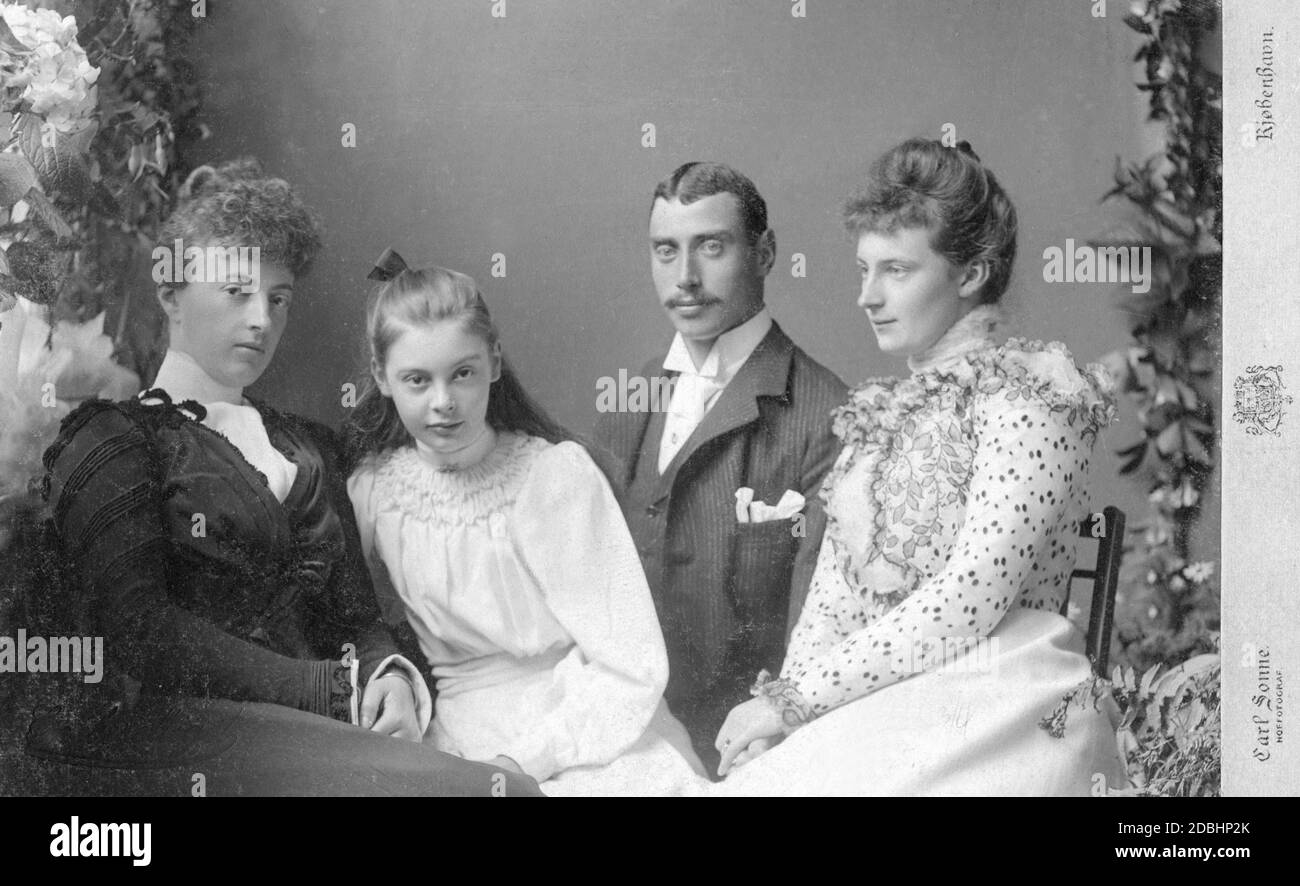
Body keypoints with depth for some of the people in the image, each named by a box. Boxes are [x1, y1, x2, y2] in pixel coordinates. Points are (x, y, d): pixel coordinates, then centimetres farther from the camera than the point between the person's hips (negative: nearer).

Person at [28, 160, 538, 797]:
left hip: (304, 730, 6)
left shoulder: (306, 447, 26)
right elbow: (142, 631, -9)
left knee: (514, 782, -25)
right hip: (165, 723, -6)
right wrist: (336, 689, -14)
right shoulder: (113, 439, 5)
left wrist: (391, 677, -6)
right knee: (497, 788, -29)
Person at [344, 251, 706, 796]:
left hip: (592, 746, -2)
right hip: (461, 746, 2)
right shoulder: (370, 493, 3)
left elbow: (630, 669, -9)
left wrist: (521, 760, -16)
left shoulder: (558, 472, -6)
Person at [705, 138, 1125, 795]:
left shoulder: (1028, 396, -4)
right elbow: (833, 591, 13)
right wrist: (782, 701, -5)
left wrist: (796, 698, -13)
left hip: (987, 709, -6)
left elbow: (971, 597, -13)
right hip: (875, 706, 6)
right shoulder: (883, 413, 19)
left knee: (771, 783, -28)